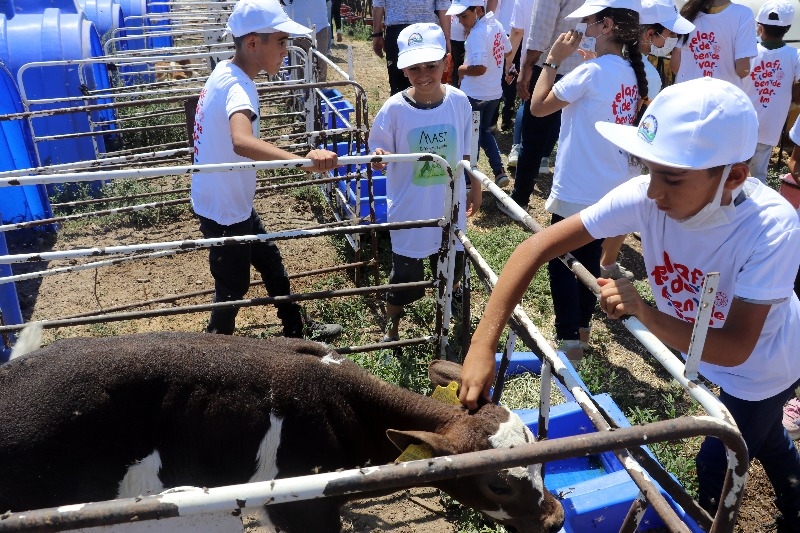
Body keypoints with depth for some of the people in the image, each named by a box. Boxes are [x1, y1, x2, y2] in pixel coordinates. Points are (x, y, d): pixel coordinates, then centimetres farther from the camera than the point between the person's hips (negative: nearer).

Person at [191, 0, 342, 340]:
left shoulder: (225, 71, 2)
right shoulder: (237, 87, -29)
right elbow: (242, 142, -51)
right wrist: (302, 160, -63)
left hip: (230, 202, 10)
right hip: (224, 209, -10)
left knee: (271, 264, 22)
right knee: (233, 286, 10)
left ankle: (297, 329, 40)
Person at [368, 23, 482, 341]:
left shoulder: (458, 102, -8)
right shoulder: (395, 108, -16)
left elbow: (466, 152, 4)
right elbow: (382, 155, -9)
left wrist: (475, 189, 13)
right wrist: (379, 159, -32)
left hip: (450, 208, 3)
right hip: (410, 211, -3)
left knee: (451, 271, 21)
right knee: (405, 278, 8)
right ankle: (391, 331, 35)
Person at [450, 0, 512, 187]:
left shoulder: (477, 34, -23)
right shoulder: (495, 24, 4)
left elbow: (479, 68, -31)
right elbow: (508, 51, 18)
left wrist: (461, 69, -14)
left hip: (474, 95, -9)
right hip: (494, 92, 9)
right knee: (484, 131, 23)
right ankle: (500, 172, 18)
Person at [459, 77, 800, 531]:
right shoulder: (645, 196, -32)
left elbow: (735, 348, -36)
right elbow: (538, 247, -35)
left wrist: (642, 310, -49)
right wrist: (483, 346, -43)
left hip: (761, 367, -4)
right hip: (706, 352, 5)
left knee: (716, 466, 11)